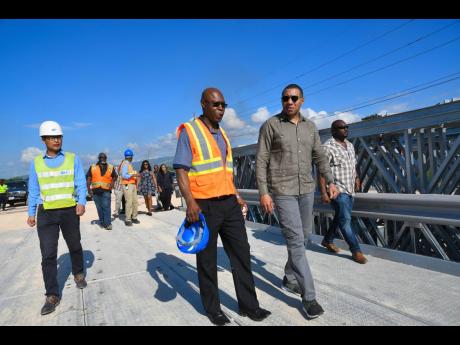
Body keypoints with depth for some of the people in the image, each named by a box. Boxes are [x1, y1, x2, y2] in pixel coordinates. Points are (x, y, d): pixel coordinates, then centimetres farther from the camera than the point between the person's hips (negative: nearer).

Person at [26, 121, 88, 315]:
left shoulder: (72, 159, 0)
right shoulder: (36, 163, 6)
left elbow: (81, 184, -4)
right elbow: (33, 190, 10)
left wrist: (81, 202, -20)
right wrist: (31, 214, 6)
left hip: (70, 211, -1)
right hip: (46, 213, 1)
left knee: (74, 246, 14)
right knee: (48, 254, -2)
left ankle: (78, 274, 38)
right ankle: (52, 296, 8)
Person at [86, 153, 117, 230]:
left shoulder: (110, 167, 8)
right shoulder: (93, 167, 8)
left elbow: (114, 177, 17)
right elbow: (88, 178, 6)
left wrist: (111, 185, 0)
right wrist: (89, 189, -4)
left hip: (106, 191, -2)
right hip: (96, 191, 2)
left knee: (106, 207, -10)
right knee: (99, 208, 8)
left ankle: (108, 224, -9)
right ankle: (102, 222, 20)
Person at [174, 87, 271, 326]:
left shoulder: (222, 134, 16)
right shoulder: (189, 131, -5)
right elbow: (181, 170, -12)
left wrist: (236, 196, 18)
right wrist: (190, 202, -24)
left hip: (229, 204, 7)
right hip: (204, 206, -6)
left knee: (241, 253, 10)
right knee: (207, 259, 9)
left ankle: (248, 305, 25)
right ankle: (212, 308, 27)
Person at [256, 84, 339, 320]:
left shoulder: (310, 127, 10)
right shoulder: (270, 125, -6)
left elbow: (319, 157, 16)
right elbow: (261, 161, -8)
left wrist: (330, 181, 5)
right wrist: (263, 192, -15)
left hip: (306, 190, 6)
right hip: (282, 192, -6)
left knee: (303, 236, 13)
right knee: (296, 241, -8)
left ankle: (289, 279, 33)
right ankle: (309, 296, 3)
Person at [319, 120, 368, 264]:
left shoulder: (350, 145, 13)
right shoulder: (327, 147, -13)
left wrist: (357, 178, 15)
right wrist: (323, 192, -21)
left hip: (350, 189, 8)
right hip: (337, 189, -8)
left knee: (340, 217, 16)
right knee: (345, 220, -6)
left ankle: (327, 240, 33)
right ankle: (356, 250, 5)